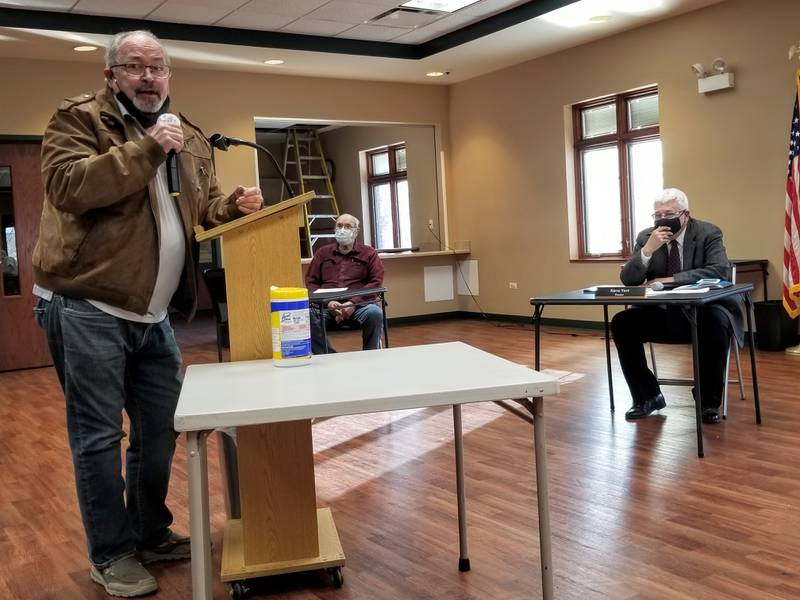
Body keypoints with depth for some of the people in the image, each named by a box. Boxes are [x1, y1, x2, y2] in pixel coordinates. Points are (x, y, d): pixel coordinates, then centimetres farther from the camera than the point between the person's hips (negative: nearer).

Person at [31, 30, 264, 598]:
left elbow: (203, 205, 20)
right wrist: (145, 151, -23)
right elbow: (68, 185, -21)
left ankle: (151, 534, 33)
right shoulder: (77, 119, -4)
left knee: (160, 429, 14)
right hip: (85, 309, -6)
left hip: (153, 315, 6)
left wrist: (234, 206, -1)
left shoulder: (190, 137, 13)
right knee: (98, 435, 1)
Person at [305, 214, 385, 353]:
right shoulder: (323, 253, 22)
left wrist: (353, 302, -10)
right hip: (326, 306, 1)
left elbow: (376, 282, 5)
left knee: (374, 313, -34)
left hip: (359, 306, -1)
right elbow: (311, 282, 15)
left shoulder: (369, 253, 16)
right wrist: (328, 302, -6)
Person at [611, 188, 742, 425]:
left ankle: (709, 400, -17)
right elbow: (628, 280, -6)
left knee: (717, 322, -36)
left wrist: (672, 279, -27)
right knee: (621, 323, -18)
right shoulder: (646, 237, 2)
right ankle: (648, 396, -4)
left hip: (702, 312, -3)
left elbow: (721, 271, -23)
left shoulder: (708, 233, -6)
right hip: (662, 314, 4)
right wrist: (647, 250, -23)